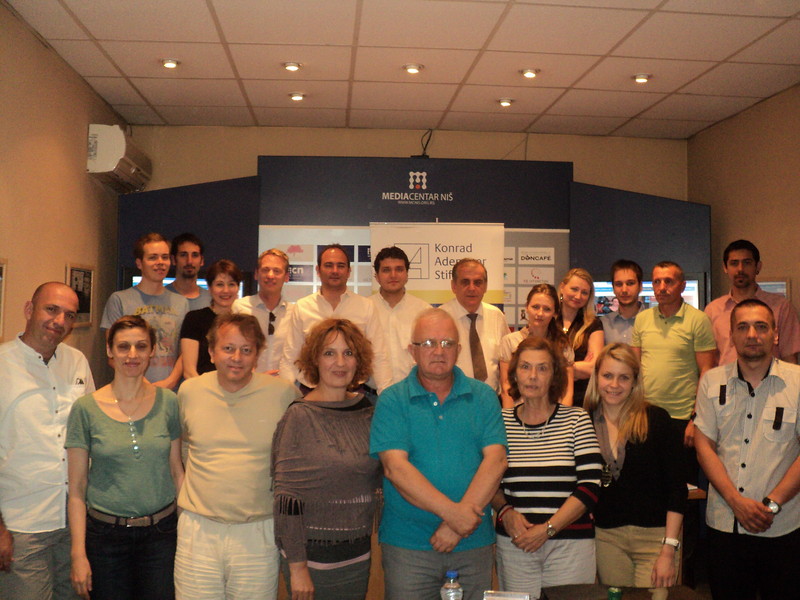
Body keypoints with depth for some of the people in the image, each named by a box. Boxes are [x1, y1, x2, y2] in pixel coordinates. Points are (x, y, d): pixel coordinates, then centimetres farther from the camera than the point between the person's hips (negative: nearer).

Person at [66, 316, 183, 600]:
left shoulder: (168, 402, -1)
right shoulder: (86, 408, -5)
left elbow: (176, 471, 7)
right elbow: (77, 489, -2)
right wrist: (78, 554, -5)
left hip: (161, 533, 1)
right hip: (106, 534, -1)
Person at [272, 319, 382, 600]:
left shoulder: (367, 410, 2)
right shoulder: (299, 416, -12)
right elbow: (287, 499, -13)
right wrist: (297, 567, -14)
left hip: (359, 555, 5)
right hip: (313, 554, -5)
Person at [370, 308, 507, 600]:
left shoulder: (483, 397, 4)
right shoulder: (392, 401, -2)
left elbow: (495, 460, -6)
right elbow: (395, 467, -13)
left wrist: (459, 523, -16)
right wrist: (451, 512, -20)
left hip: (474, 543, 2)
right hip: (408, 544, -2)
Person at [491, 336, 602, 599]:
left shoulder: (576, 419, -2)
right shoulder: (500, 422, 2)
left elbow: (589, 487, -6)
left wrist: (547, 529, -12)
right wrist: (505, 511, -8)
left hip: (570, 544, -1)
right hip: (514, 544, 1)